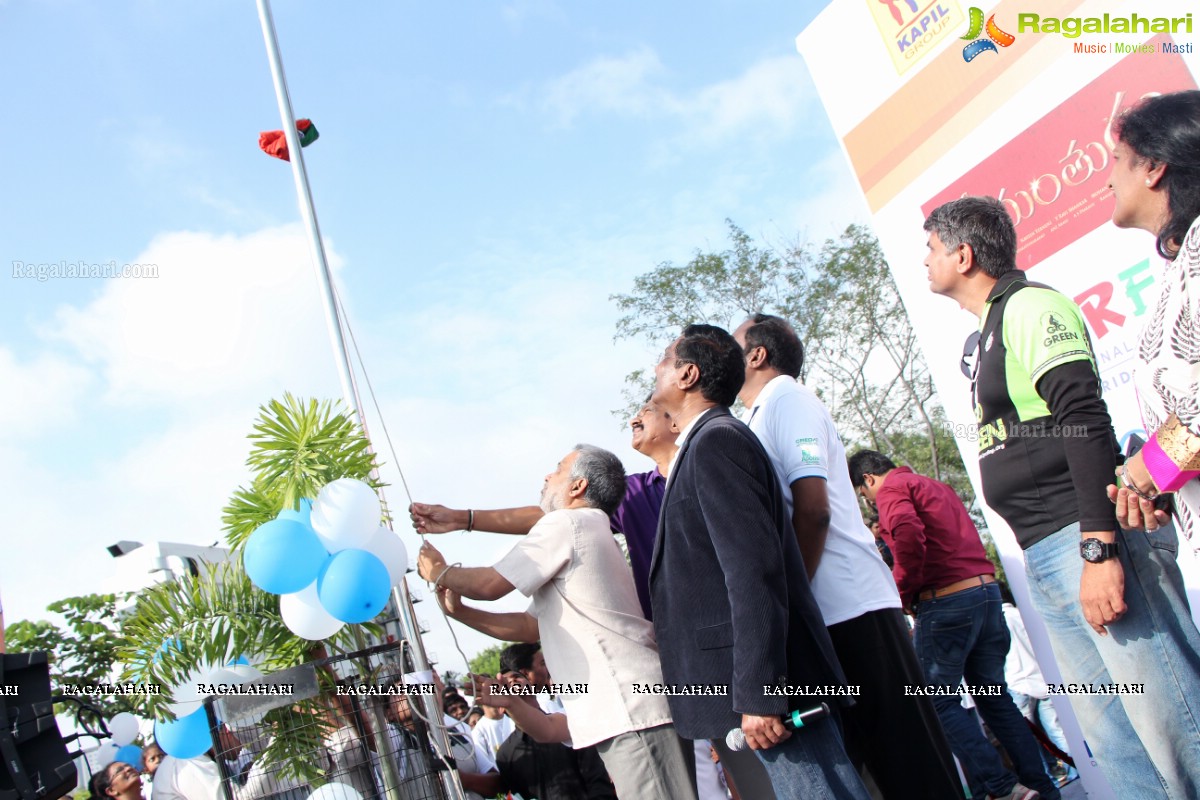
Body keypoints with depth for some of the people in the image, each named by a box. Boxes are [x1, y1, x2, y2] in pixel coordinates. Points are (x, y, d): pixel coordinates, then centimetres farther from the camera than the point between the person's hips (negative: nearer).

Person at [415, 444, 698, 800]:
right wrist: (458, 611, 18)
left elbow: (489, 584, -6)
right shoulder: (590, 532, 26)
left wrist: (439, 573, 13)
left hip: (630, 710, -10)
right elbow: (529, 627, 25)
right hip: (626, 710, 10)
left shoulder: (566, 523, -5)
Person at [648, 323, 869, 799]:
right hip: (751, 679, 10)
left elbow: (755, 571, -21)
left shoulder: (715, 440, -11)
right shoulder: (707, 442, 19)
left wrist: (758, 693, -23)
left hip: (767, 678, -10)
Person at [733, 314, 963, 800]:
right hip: (820, 614, 9)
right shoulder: (757, 418, 22)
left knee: (906, 755, -2)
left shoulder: (787, 400, -5)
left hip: (848, 608, -9)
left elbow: (811, 511, -17)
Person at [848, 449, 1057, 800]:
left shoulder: (891, 488, -5)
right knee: (993, 695, 17)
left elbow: (909, 537, -22)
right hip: (988, 589, 9)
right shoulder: (937, 486, 23)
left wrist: (902, 593, -11)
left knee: (938, 702, 4)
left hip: (947, 600, -9)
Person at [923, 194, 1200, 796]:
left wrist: (1099, 548, -24)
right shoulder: (987, 333, 23)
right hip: (1043, 559, 10)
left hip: (1086, 540, -10)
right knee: (1115, 745, 11)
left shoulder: (1029, 306, -6)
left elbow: (1086, 424, -17)